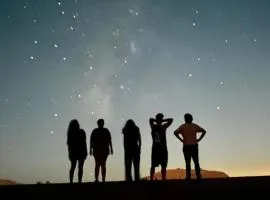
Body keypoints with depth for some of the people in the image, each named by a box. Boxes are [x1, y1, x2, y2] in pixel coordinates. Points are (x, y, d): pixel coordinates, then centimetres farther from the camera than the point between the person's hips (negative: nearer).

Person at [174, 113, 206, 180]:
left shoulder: (182, 126, 2)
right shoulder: (195, 126, 7)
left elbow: (175, 132, -13)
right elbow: (204, 131, -2)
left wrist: (181, 139, -7)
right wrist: (199, 139, -1)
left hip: (186, 146, -1)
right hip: (194, 146, 1)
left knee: (187, 163, 2)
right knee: (196, 162, 7)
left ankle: (188, 176, 0)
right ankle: (198, 176, 4)